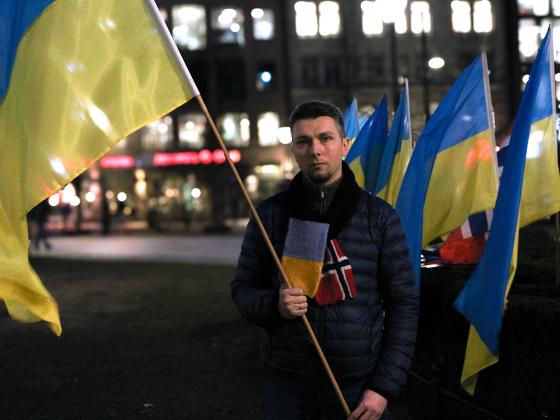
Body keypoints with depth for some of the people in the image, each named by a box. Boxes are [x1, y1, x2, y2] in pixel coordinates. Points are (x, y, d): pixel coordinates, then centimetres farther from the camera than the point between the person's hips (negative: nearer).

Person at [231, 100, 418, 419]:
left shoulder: (380, 216, -1)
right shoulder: (270, 214, 2)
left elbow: (404, 304, -1)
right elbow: (243, 288, 7)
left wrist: (384, 387, -6)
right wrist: (274, 304, -16)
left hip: (359, 384, -1)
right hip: (287, 382, 1)